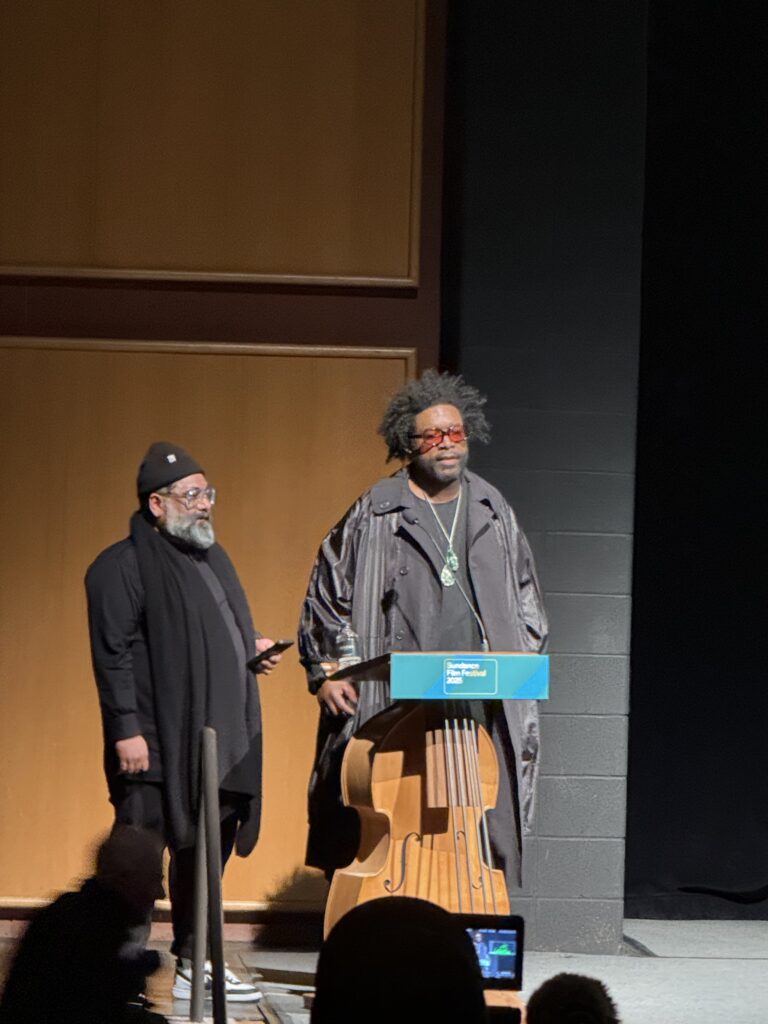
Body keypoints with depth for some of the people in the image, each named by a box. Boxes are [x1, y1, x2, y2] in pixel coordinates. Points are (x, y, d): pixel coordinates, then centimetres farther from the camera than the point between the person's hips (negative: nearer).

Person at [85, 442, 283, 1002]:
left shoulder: (212, 556, 19)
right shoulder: (123, 566, -8)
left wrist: (252, 645, 10)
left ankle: (195, 961, 23)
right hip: (157, 744, -8)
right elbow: (113, 655, -14)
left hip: (222, 741, 8)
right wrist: (126, 730, -19)